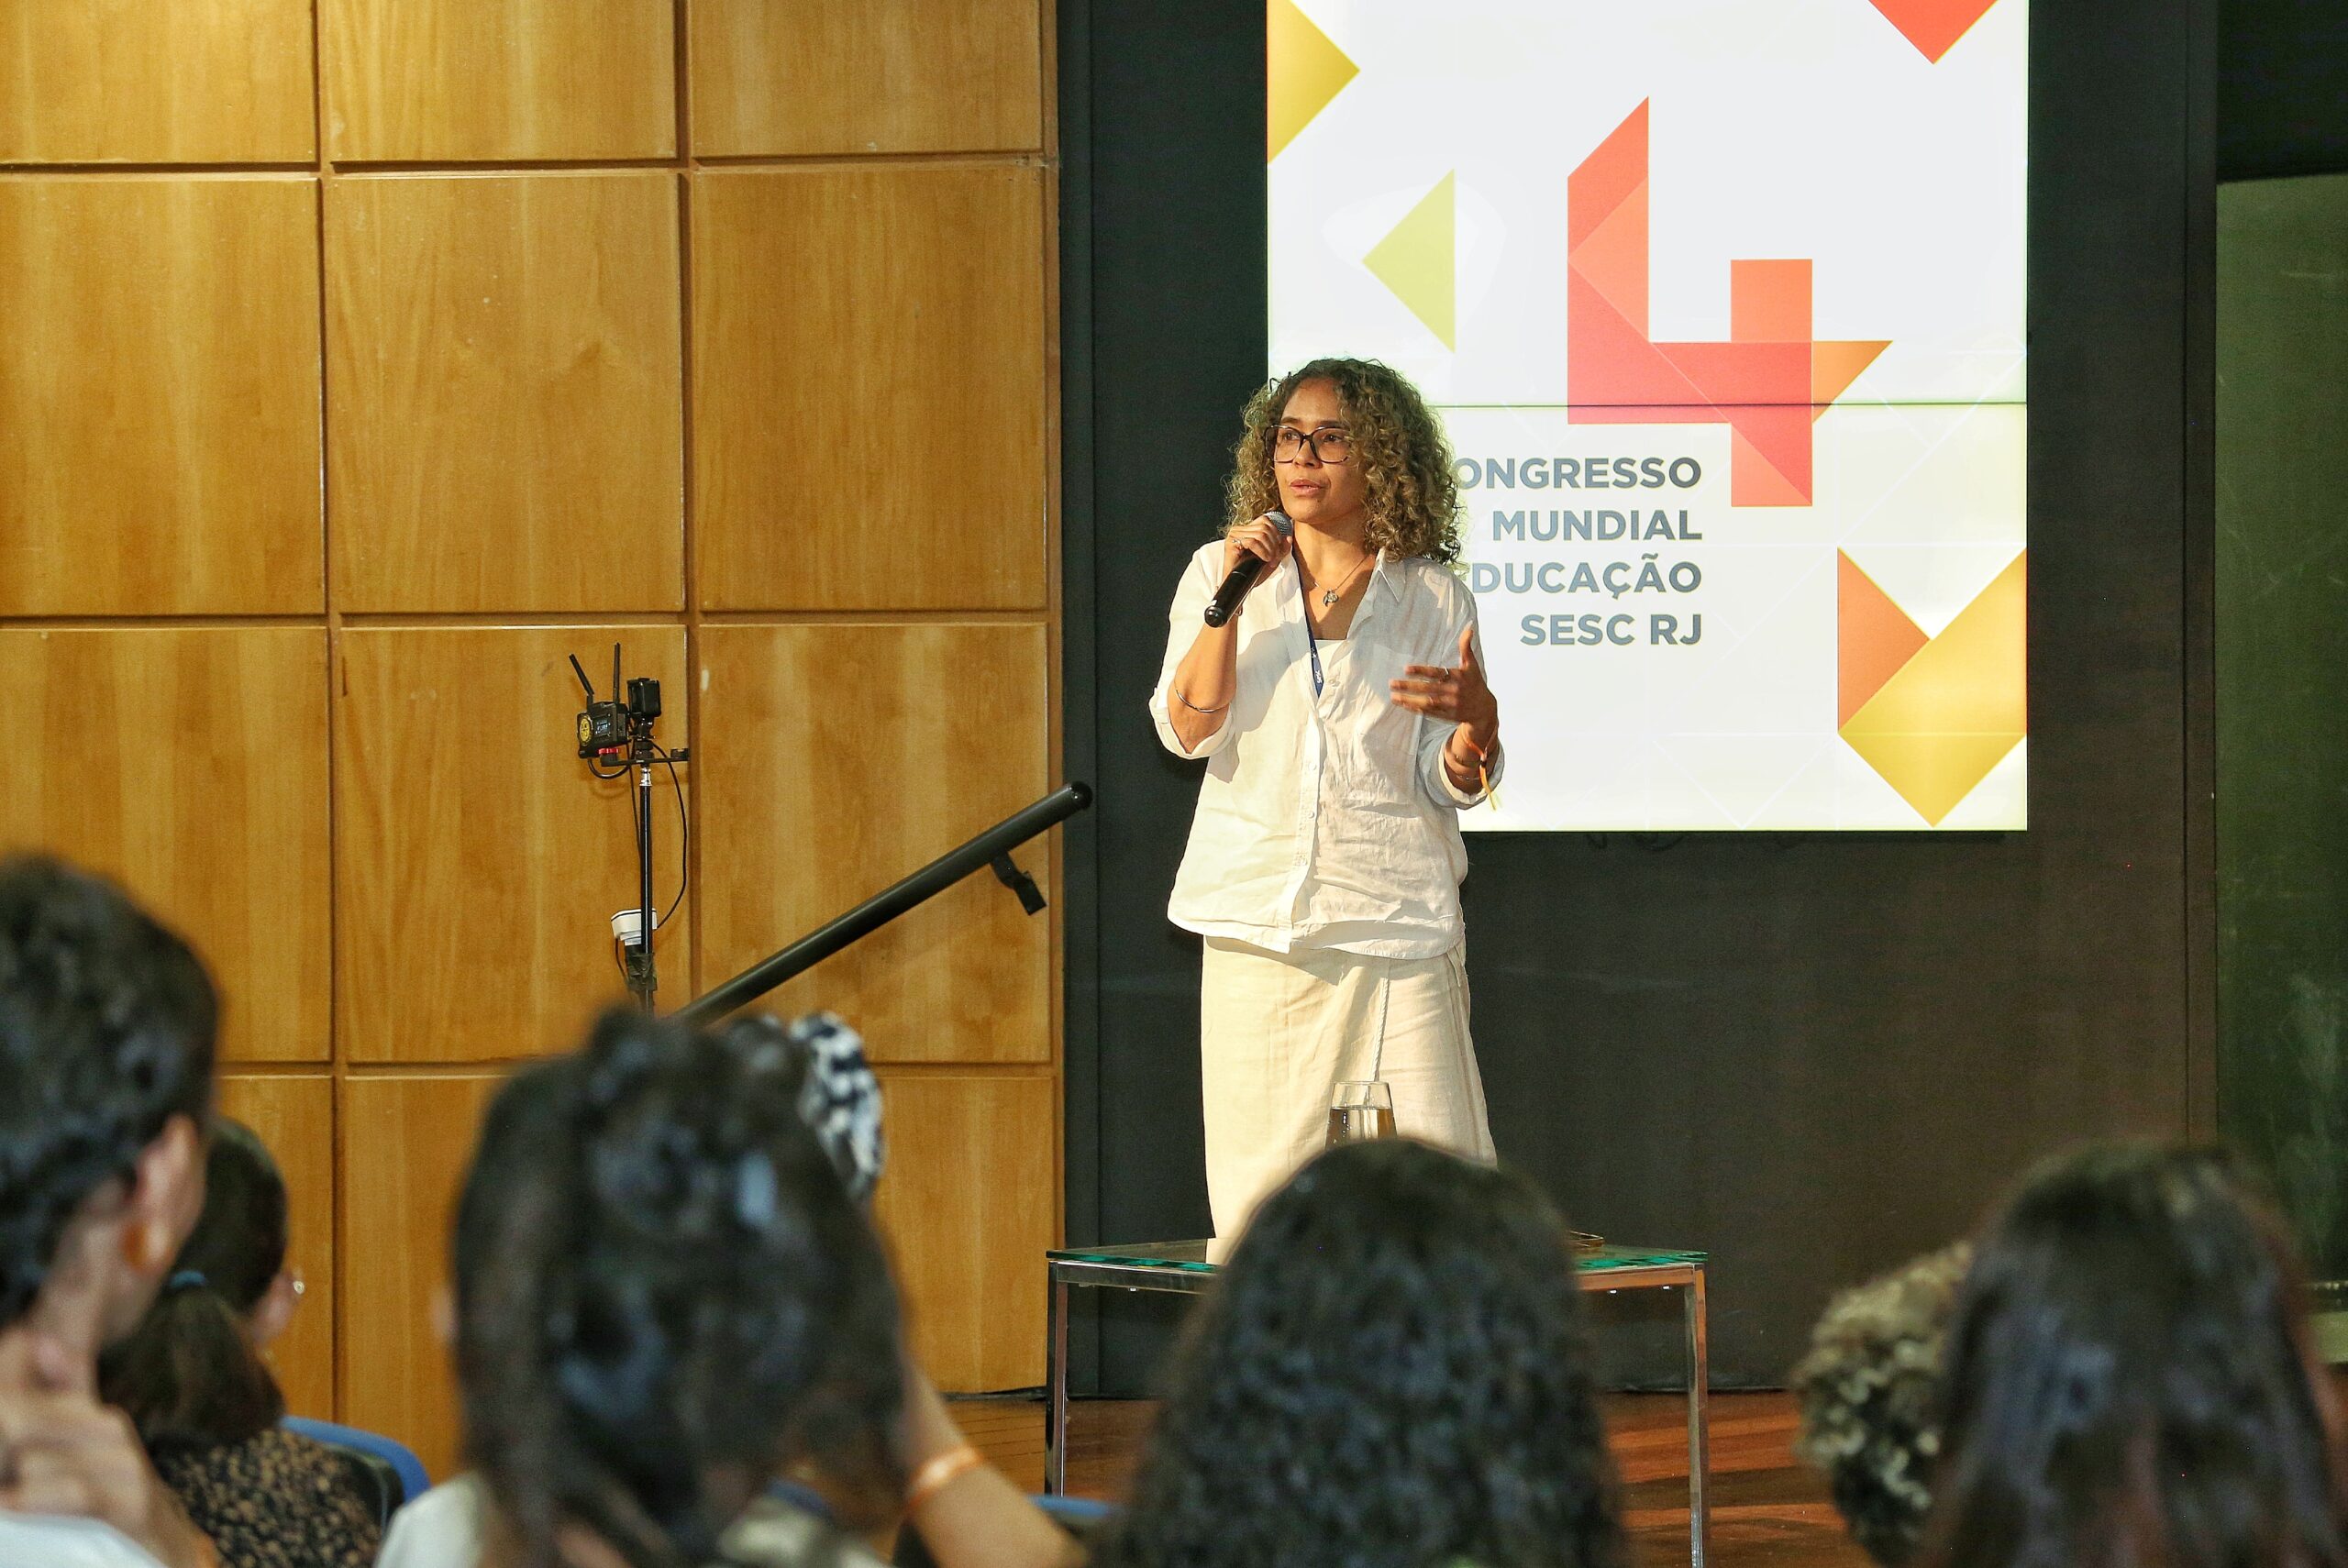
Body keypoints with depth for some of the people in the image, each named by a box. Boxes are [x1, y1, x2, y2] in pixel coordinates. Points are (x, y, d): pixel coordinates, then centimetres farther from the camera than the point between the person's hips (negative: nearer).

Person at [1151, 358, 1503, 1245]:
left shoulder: (1432, 599, 7)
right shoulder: (1219, 573, 11)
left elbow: (1450, 784, 4)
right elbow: (1187, 729, -1)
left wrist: (1478, 720, -18)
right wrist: (1231, 598, -10)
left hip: (1397, 925, -1)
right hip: (1258, 927, 1)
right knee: (1264, 1201, -1)